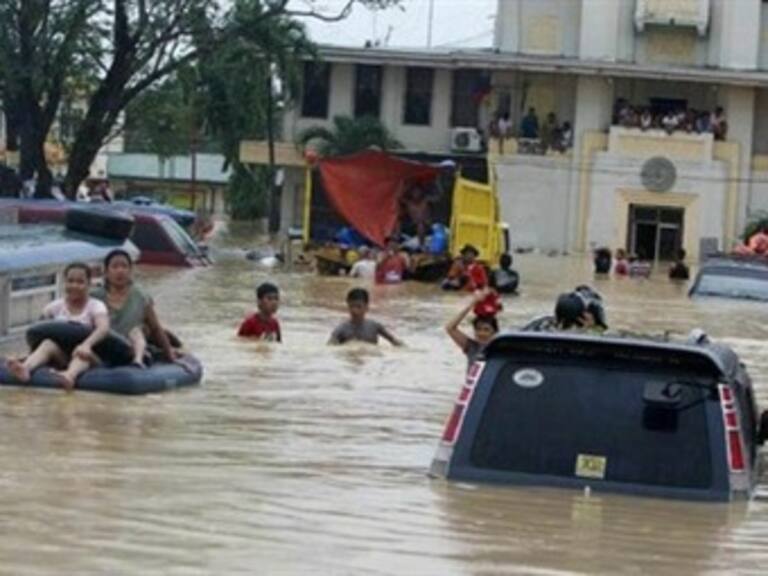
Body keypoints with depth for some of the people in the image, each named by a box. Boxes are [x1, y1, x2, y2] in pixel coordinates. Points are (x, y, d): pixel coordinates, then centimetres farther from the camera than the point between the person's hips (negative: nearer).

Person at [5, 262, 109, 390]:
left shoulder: (96, 306, -3)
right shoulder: (55, 307, 8)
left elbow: (103, 328, -24)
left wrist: (86, 344, -41)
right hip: (60, 356, 3)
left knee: (83, 351, -37)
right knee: (47, 343, -29)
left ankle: (70, 374, -71)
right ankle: (25, 368, -61)